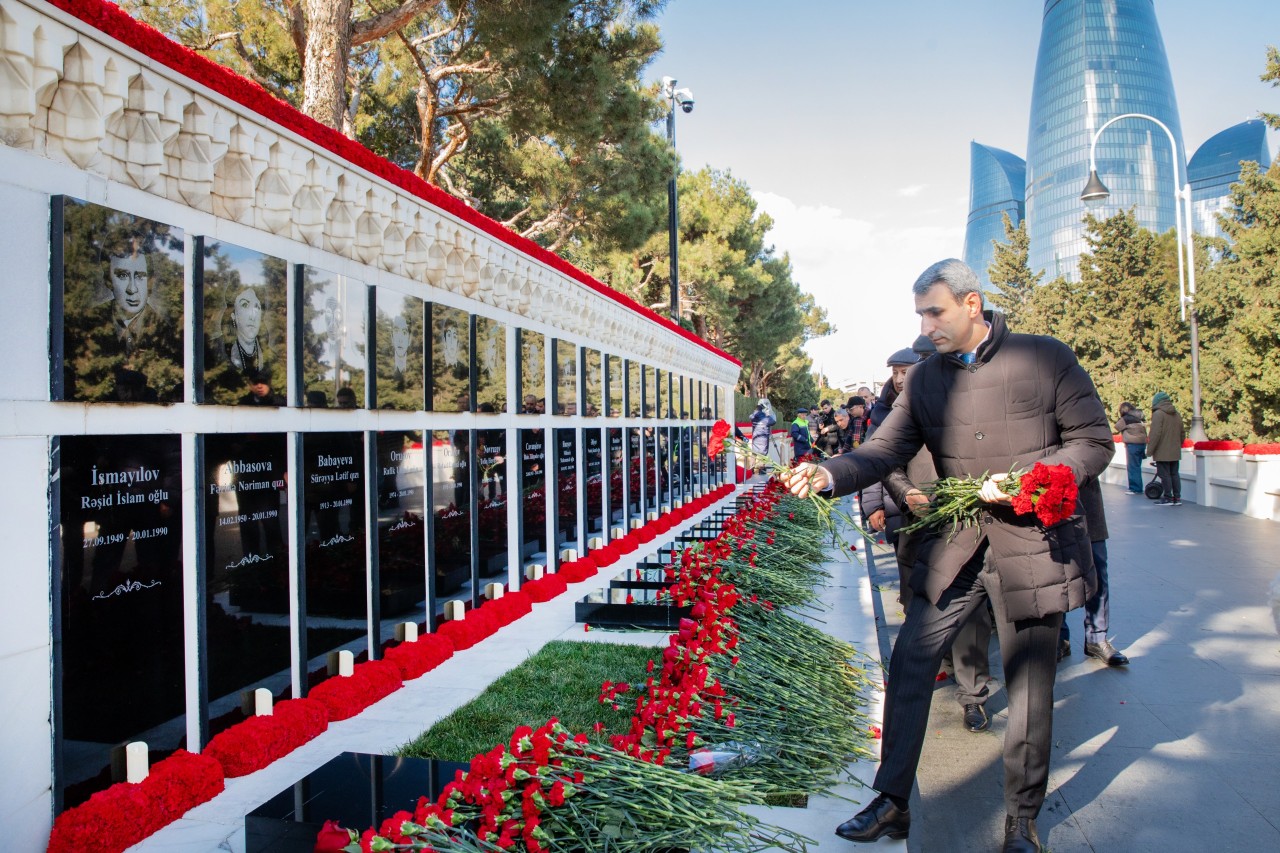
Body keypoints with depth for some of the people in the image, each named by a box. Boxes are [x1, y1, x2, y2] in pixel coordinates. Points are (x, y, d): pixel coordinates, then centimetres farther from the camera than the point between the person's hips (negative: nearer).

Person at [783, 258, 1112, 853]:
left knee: (1029, 686, 9)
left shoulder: (1046, 358, -5)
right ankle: (892, 803, 17)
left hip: (1034, 546, -2)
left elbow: (1094, 442, -2)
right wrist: (828, 475, -22)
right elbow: (885, 450, -3)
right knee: (909, 663, 1)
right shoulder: (924, 379, 4)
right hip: (953, 548, 3)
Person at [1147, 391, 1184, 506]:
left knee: (1164, 475, -3)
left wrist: (1150, 450, -14)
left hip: (1162, 453, -8)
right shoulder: (1177, 414, 14)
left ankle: (1168, 498, -1)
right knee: (1174, 474, 12)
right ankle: (1177, 498, 13)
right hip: (1175, 452, 8)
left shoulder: (1158, 414, -12)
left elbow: (1155, 434, -18)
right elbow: (1182, 435, 19)